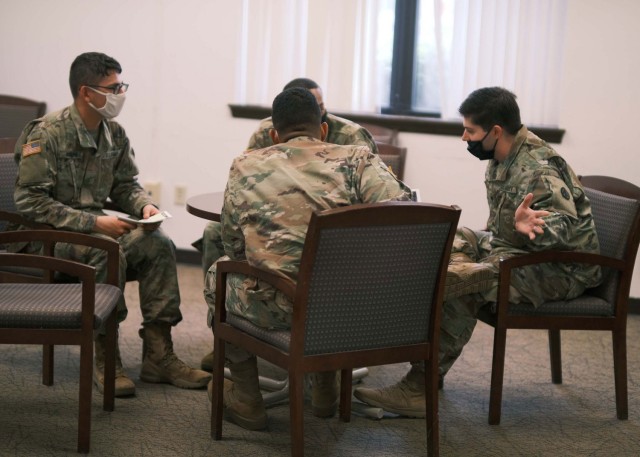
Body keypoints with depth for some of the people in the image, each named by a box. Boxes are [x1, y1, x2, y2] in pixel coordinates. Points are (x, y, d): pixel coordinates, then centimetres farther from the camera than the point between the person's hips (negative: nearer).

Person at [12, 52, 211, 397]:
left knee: (159, 244, -16)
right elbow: (29, 201, -20)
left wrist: (145, 205, -9)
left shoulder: (114, 134, 6)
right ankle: (103, 357, -20)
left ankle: (158, 355, -11)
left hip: (93, 226, 7)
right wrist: (92, 222, -25)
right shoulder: (46, 135, -16)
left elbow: (125, 185, 16)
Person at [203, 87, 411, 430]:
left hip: (274, 308, -1)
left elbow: (234, 249, 7)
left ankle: (246, 396, 35)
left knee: (218, 275, 32)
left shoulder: (246, 166, 6)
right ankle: (326, 386, 44)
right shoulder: (358, 159, 4)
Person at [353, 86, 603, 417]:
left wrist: (531, 227, -52)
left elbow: (566, 223, -34)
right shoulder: (501, 158, 8)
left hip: (561, 268, -11)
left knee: (460, 281, -30)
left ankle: (419, 388, -26)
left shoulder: (538, 169, -22)